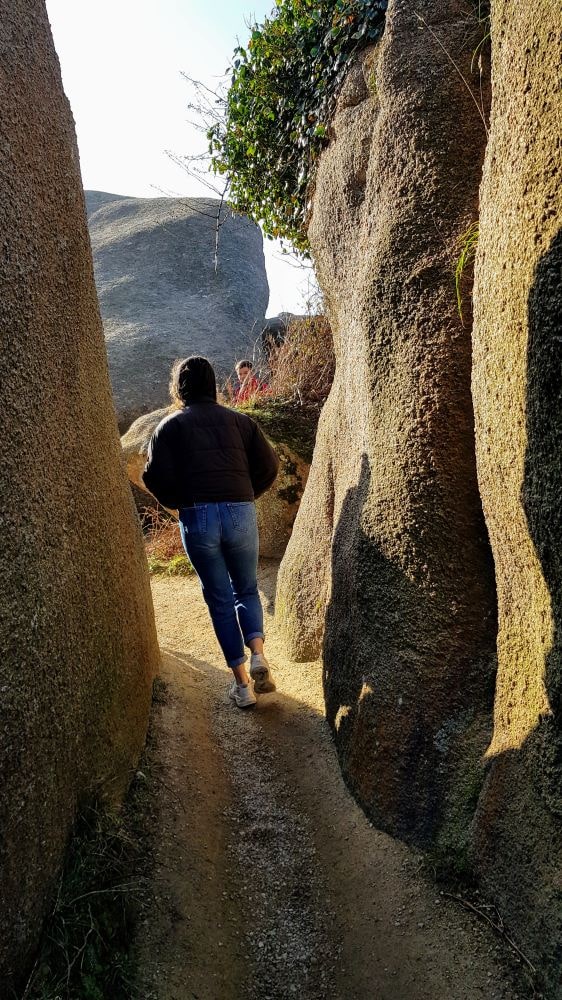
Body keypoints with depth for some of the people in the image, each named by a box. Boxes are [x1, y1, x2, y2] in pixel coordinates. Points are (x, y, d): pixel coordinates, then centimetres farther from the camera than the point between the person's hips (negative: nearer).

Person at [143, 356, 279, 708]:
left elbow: (156, 476, -4)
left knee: (219, 599, 10)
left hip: (197, 518, -1)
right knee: (247, 589, 20)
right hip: (241, 513, 1)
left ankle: (242, 682, 13)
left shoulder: (170, 425, 6)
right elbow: (269, 465, 4)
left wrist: (179, 502, 13)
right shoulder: (239, 420, 10)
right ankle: (258, 656, -1)